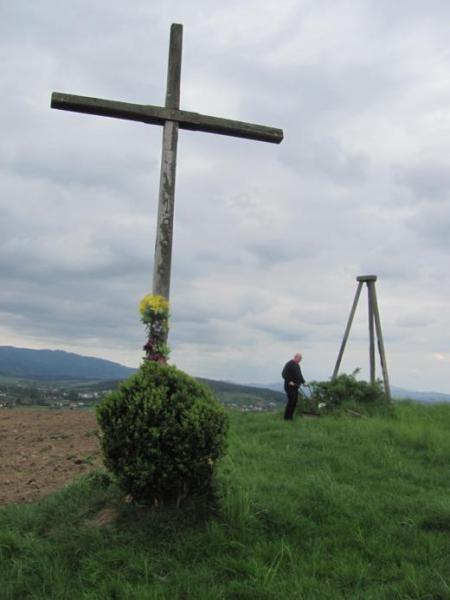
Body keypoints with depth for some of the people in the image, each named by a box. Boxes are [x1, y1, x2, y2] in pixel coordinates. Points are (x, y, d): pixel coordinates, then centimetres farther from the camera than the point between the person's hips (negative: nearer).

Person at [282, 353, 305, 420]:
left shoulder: (297, 365, 16)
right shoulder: (289, 364, -12)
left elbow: (299, 375, 24)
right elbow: (283, 374, -18)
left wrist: (303, 382, 10)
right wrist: (289, 381, -25)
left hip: (295, 386, 9)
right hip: (290, 386, -9)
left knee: (294, 402, 7)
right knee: (291, 400, -12)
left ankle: (290, 417, 13)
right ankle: (286, 417, -6)